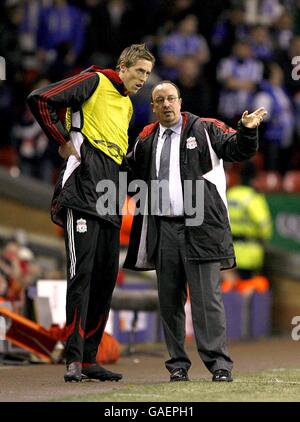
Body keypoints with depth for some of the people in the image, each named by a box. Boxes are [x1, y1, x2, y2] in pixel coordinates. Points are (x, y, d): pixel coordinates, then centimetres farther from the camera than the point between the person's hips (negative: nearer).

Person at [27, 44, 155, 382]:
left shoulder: (127, 105, 24)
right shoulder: (95, 82, -1)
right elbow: (40, 100, -10)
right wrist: (63, 141, -8)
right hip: (83, 194, -9)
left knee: (106, 277, 7)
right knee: (81, 273, -13)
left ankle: (89, 359, 13)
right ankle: (74, 360, -14)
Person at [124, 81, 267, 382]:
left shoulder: (205, 130, 5)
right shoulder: (146, 139, 15)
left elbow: (237, 150, -2)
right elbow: (131, 170, 26)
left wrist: (247, 130, -21)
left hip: (200, 228, -4)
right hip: (163, 229, 4)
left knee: (206, 297, -8)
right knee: (169, 299, 6)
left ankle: (218, 364, -8)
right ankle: (177, 364, 13)